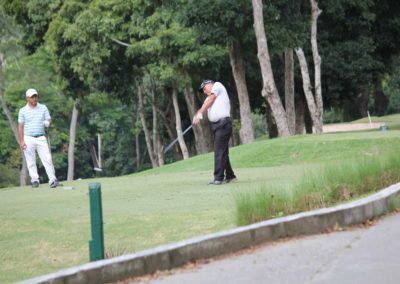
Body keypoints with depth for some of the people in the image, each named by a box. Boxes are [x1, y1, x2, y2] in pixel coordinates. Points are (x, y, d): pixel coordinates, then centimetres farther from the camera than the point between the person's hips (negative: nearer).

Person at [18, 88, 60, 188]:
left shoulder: (43, 108, 9)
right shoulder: (23, 111, 4)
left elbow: (49, 119, 9)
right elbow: (20, 127, 2)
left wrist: (47, 122, -16)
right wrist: (21, 141, -5)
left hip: (41, 138, 1)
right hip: (28, 138, -1)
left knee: (47, 159, -8)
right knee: (31, 161, 2)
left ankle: (52, 179, -10)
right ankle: (34, 180, 10)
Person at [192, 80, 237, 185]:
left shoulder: (217, 85, 6)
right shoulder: (209, 98, 25)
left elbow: (209, 101, -2)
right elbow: (203, 108, 10)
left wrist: (199, 114, -1)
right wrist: (196, 116, -11)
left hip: (223, 123, -8)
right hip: (215, 125, 8)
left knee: (219, 151, -11)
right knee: (222, 151, 11)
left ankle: (218, 178, -15)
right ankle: (229, 175, 20)